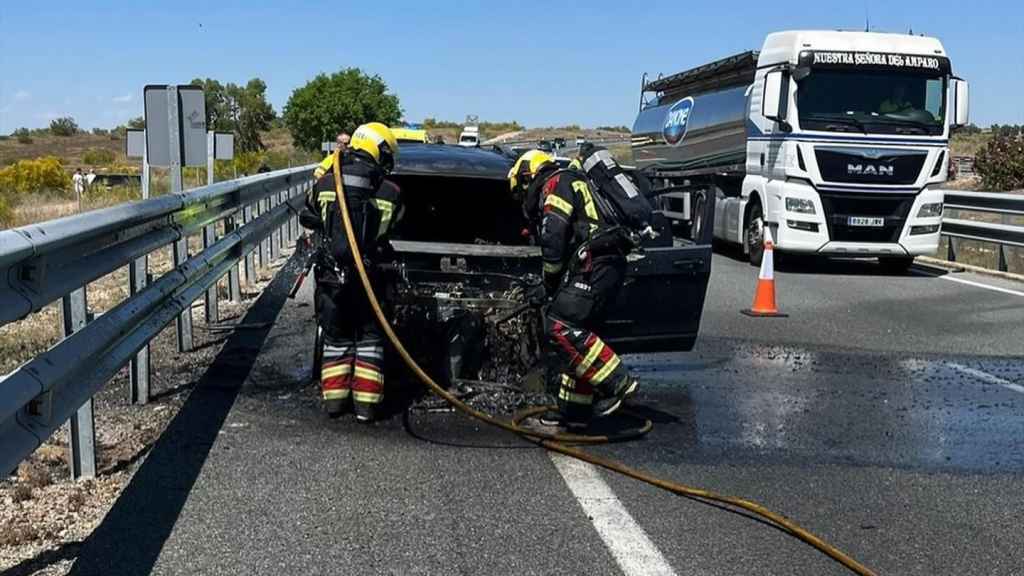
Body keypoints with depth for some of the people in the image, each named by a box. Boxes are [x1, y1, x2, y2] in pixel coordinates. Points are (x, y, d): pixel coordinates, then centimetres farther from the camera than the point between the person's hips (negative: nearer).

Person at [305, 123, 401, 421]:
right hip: (368, 280, -1)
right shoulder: (390, 193, -8)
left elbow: (309, 212, 14)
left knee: (336, 338, 17)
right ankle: (366, 402, 12)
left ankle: (334, 398, 19)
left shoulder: (325, 184, -4)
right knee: (369, 338, 13)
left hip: (331, 277, 2)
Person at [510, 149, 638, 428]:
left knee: (560, 327, -17)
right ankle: (574, 412, 15)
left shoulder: (556, 183, 0)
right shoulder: (572, 186, 31)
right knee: (575, 332, 12)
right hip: (605, 266, 10)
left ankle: (618, 382, -19)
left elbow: (554, 238, -13)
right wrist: (550, 289, 27)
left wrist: (549, 284, -2)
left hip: (595, 266, -10)